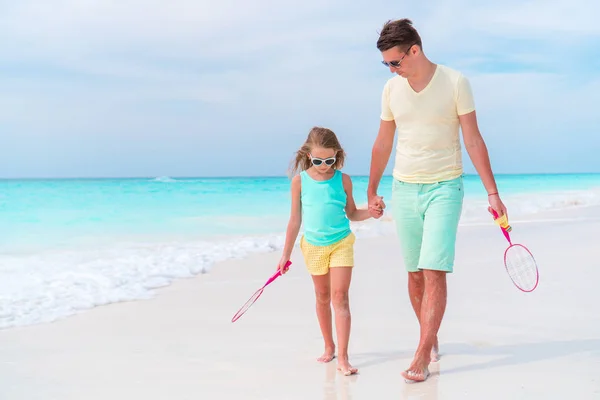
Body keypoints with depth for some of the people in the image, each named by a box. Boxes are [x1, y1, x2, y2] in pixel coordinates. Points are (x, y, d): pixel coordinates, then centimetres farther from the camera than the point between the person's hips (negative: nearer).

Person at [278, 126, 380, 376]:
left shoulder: (343, 180, -3)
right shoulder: (300, 181, -4)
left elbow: (352, 214, 7)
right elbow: (295, 220, 3)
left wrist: (370, 213, -13)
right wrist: (286, 253, 4)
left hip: (341, 243, -1)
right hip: (314, 246, 1)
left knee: (340, 297, -10)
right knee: (322, 297, 14)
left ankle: (342, 357, -11)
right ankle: (329, 347, 31)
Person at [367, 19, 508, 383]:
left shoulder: (455, 82, -6)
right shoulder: (391, 88, 5)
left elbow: (473, 140, -5)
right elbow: (383, 143, 15)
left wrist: (492, 192, -8)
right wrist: (372, 191, 19)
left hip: (445, 187, -4)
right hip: (404, 189, 4)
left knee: (434, 272, -12)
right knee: (415, 273, 7)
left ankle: (422, 357, -10)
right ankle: (431, 339, 25)